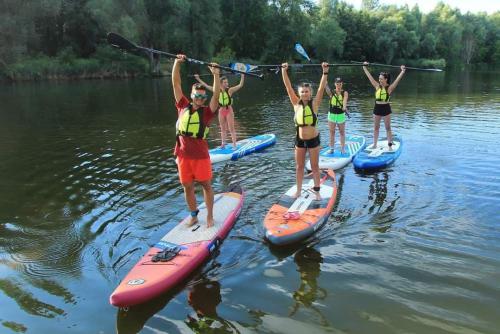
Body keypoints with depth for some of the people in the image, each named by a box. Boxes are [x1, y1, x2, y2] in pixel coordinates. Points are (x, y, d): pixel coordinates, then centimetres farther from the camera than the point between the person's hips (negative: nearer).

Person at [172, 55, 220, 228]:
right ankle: (193, 215, 28)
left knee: (206, 185, 8)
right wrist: (177, 62, -2)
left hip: (201, 155, -2)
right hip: (183, 155, 3)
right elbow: (176, 84, 4)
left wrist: (216, 75, -24)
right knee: (187, 187, 11)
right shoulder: (183, 107, 5)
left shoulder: (207, 111, -1)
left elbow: (216, 95, -15)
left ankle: (210, 216, 22)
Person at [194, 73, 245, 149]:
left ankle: (234, 145, -1)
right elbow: (206, 86, 10)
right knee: (223, 129, 11)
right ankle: (223, 143, 19)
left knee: (231, 129, -3)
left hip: (229, 110, -4)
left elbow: (240, 85, -13)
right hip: (221, 111, 4)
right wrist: (198, 79, 12)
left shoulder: (230, 90, -7)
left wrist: (242, 76, -25)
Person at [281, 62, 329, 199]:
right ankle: (298, 190, 25)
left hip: (313, 139, -2)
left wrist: (325, 72, -23)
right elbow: (288, 86, -7)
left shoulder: (314, 104, -7)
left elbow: (321, 87, -15)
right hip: (299, 139, 2)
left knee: (315, 166, 9)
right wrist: (284, 70, -13)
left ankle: (317, 191, 19)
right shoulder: (296, 104, -3)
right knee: (299, 166, 12)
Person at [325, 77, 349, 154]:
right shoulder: (331, 92, 0)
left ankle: (343, 148, 16)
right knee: (332, 132, 6)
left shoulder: (345, 93, -4)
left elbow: (345, 100, -23)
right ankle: (331, 148, 14)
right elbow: (326, 88, -21)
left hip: (341, 115, -1)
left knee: (342, 132, 9)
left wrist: (344, 107, -44)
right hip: (331, 114, 1)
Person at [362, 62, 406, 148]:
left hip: (386, 108, -4)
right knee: (376, 128, 11)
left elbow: (397, 80, -17)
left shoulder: (389, 88, -8)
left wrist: (403, 71, -26)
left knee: (388, 128, 4)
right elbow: (369, 76, 5)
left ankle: (390, 145, 9)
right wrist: (364, 67, 7)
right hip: (377, 108, 4)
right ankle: (374, 144, 21)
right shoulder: (377, 86, 2)